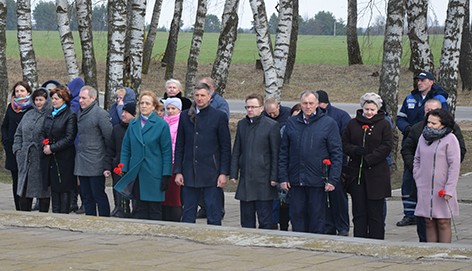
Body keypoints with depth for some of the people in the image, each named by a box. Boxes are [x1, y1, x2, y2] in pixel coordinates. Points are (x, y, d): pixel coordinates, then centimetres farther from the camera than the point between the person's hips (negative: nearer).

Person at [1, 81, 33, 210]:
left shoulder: (33, 108, -6)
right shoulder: (11, 107, 10)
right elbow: (4, 126, 17)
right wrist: (6, 141, 4)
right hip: (13, 150, 5)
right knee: (16, 180, 7)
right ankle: (18, 209, 11)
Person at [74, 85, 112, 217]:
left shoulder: (101, 114, -9)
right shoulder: (81, 113, 14)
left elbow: (109, 140, -10)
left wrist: (107, 165, -13)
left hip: (95, 165, -8)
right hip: (82, 165, 8)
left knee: (99, 196, -3)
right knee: (86, 197, 11)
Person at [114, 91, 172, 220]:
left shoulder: (161, 125, -3)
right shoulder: (133, 124, 10)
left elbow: (167, 152, -4)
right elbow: (126, 148, 11)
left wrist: (166, 175, -9)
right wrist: (124, 170, 3)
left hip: (154, 175, -4)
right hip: (136, 175, 4)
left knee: (155, 211, 2)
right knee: (138, 210, 6)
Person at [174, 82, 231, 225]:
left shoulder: (219, 116, 0)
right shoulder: (185, 116, 9)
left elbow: (225, 148, 0)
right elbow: (179, 146, 11)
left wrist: (223, 173, -6)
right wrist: (178, 171, 4)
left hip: (211, 174, -3)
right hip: (189, 174, 3)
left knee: (214, 216, -1)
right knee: (188, 215, 7)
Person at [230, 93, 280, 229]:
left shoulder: (272, 125, -4)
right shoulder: (242, 124, 11)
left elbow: (275, 154, -4)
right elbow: (236, 152, 14)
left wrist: (274, 177, -8)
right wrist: (233, 173, 8)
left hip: (263, 180, -5)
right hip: (245, 179, 5)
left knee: (265, 221, -1)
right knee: (246, 220, 9)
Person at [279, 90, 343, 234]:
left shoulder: (329, 123, 0)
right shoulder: (291, 123, 9)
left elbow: (337, 153, -1)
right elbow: (283, 153, 10)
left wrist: (333, 180, -8)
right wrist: (283, 177, 3)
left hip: (317, 182, -3)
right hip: (295, 181, 3)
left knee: (317, 219, 3)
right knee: (297, 217, 6)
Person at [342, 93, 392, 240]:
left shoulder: (384, 125, 2)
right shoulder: (353, 124, 11)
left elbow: (387, 146, -6)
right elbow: (344, 144, 11)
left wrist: (369, 159, -14)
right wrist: (355, 150, -11)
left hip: (376, 174, -3)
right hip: (356, 173, 3)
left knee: (375, 212, -1)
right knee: (358, 211, 5)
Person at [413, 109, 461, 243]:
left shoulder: (450, 139, -7)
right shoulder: (423, 137, 10)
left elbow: (454, 166, -10)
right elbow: (417, 160, 19)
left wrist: (449, 189, -14)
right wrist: (418, 180, 8)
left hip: (442, 190, -5)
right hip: (425, 189, 5)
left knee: (443, 222, -3)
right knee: (429, 222, 5)